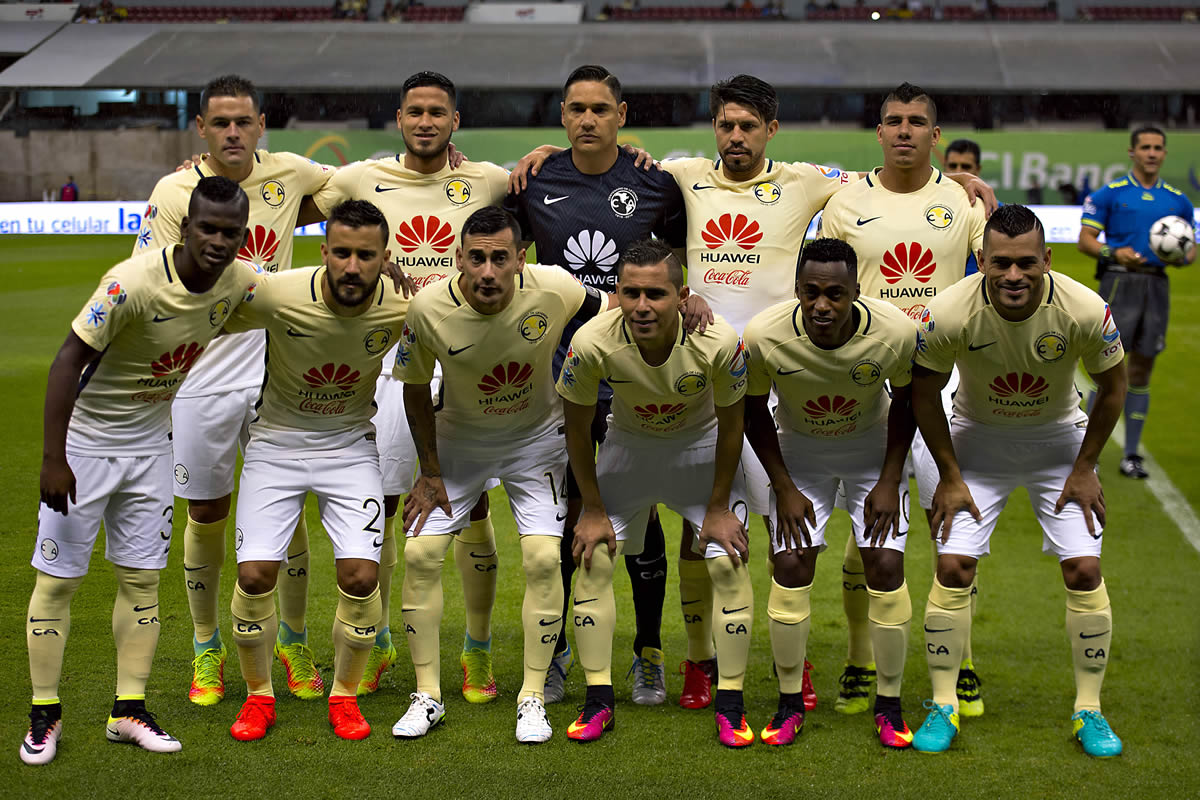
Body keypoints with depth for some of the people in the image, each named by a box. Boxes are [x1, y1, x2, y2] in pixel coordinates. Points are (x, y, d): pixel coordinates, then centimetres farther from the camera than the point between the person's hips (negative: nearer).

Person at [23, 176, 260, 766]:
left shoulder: (241, 282, -11)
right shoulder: (132, 283, -29)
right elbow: (68, 360, -25)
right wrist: (54, 458, -27)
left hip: (150, 444, 5)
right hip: (84, 441, -5)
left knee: (142, 576, 8)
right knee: (57, 577, -1)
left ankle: (128, 711, 17)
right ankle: (44, 715, 10)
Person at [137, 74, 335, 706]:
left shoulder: (289, 174, 1)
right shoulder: (174, 192, -6)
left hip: (275, 370, 2)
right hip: (198, 374, -1)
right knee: (206, 513, 8)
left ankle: (294, 642, 23)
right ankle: (207, 649, 26)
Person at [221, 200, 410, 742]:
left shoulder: (404, 309, -20)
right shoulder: (277, 295, -25)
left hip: (350, 443, 1)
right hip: (277, 440, -1)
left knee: (360, 576, -12)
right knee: (255, 574, -10)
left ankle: (345, 694, 13)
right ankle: (258, 695, 15)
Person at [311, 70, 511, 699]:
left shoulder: (486, 181, 4)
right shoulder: (363, 179, 5)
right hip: (392, 358, 1)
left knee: (473, 504, 2)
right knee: (377, 502, 5)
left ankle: (478, 647, 16)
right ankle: (376, 641, 23)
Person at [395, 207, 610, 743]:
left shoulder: (554, 291, -26)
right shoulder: (430, 308, -24)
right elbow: (416, 386, -7)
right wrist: (429, 471, -5)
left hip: (536, 437, -1)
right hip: (458, 437, 1)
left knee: (542, 557, -13)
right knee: (420, 553, -8)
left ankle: (533, 698, 2)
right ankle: (427, 695, 7)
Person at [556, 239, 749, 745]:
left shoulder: (718, 342, -33)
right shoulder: (593, 343, -31)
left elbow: (730, 426, -15)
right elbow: (577, 428, -12)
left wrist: (718, 507, -8)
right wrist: (593, 509, -7)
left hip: (701, 445, -1)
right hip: (628, 444, 1)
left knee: (729, 563, -10)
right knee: (592, 560, -7)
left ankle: (730, 704, 3)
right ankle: (598, 702, 5)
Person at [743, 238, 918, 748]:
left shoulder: (896, 332, -29)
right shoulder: (764, 336, -29)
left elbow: (905, 401, -8)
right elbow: (754, 409, -9)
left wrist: (889, 481, -10)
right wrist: (784, 487, -9)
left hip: (873, 446, 0)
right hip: (798, 447, 0)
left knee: (886, 566, -8)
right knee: (791, 566, -10)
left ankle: (889, 705, 7)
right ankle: (790, 703, 6)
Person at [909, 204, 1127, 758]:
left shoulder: (1086, 311, -27)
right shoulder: (949, 313, -28)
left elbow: (1112, 388, -8)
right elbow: (924, 393, -10)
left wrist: (1084, 468, -4)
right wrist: (950, 476, -7)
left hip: (1058, 437, 0)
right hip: (977, 437, 0)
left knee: (1084, 569, -7)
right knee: (953, 565, -10)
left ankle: (1088, 711, 8)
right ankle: (943, 707, 5)